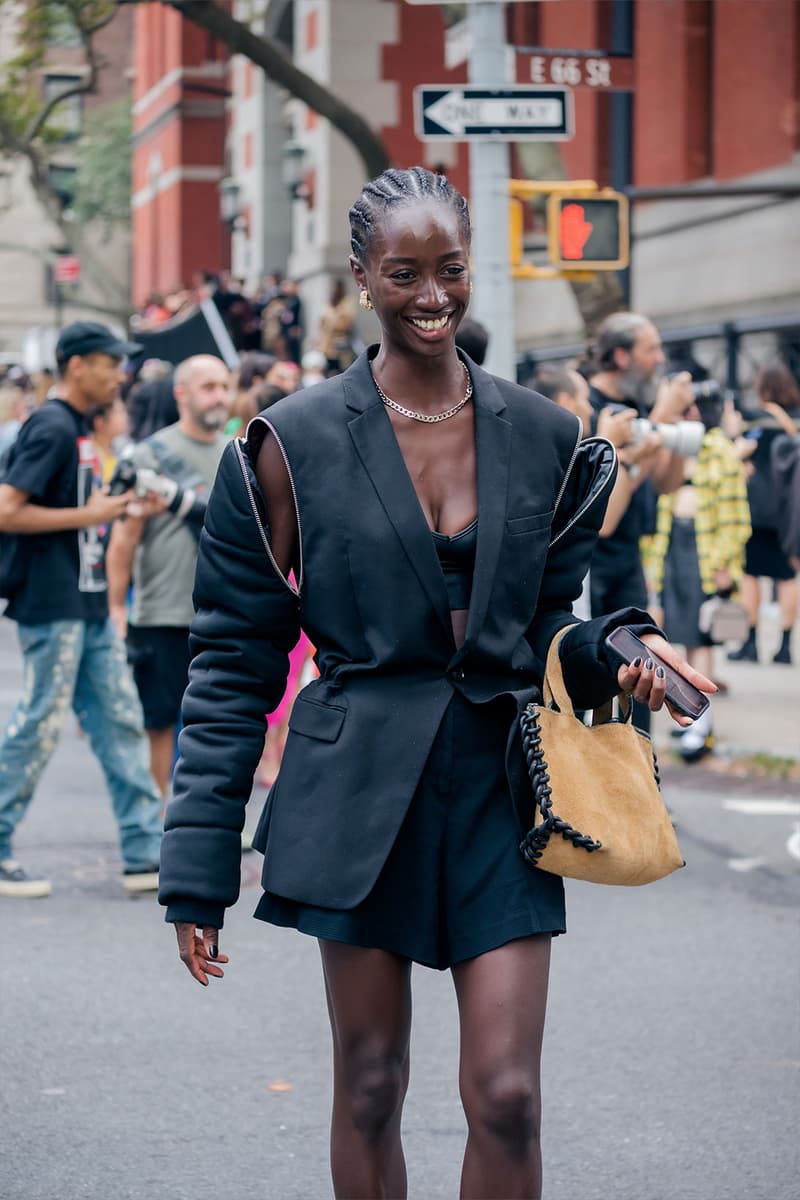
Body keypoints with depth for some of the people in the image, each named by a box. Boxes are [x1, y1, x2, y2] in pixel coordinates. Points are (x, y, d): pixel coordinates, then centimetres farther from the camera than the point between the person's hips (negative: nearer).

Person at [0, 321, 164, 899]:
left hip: (89, 606, 10)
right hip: (53, 606, -10)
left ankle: (146, 852, 11)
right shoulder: (51, 427, -14)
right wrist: (87, 515, -17)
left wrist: (113, 504, 11)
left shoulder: (78, 427, 15)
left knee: (121, 722, 8)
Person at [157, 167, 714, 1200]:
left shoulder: (543, 439, 6)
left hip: (500, 788, 2)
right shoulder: (296, 445, -2)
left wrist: (619, 650, -11)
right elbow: (234, 662, 0)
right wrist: (197, 866, -4)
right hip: (362, 794, -1)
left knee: (507, 1096, -4)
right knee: (369, 1090, 6)